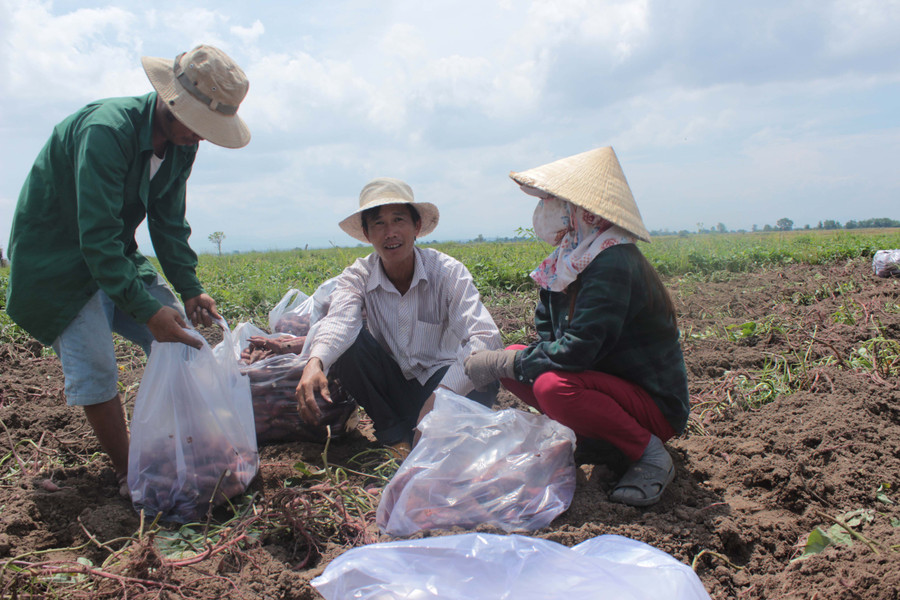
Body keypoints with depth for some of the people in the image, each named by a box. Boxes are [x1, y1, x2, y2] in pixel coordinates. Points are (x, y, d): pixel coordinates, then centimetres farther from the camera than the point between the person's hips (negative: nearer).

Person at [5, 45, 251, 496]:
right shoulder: (106, 130, -30)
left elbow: (169, 224, 3)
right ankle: (130, 474, 4)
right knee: (95, 369, -14)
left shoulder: (181, 145, -4)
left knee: (178, 333, 0)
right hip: (58, 262, -7)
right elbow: (97, 238, -33)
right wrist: (147, 310, -37)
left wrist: (190, 289, -11)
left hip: (115, 257, 8)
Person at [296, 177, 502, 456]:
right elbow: (340, 321, -32)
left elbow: (486, 338, -30)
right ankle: (394, 435, -8)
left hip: (439, 381, -2)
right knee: (347, 342, -23)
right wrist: (315, 363, -55)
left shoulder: (448, 271, -17)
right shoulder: (357, 277, -10)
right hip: (391, 387, 2)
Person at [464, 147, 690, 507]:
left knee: (553, 386, -33)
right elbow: (548, 338, 8)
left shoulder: (613, 262, -25)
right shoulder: (567, 261, 3)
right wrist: (507, 361, -12)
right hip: (610, 381, 8)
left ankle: (650, 455, -10)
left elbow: (577, 350, -31)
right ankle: (594, 437, 9)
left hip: (655, 405, -8)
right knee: (514, 361, -3)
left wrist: (498, 363, -22)